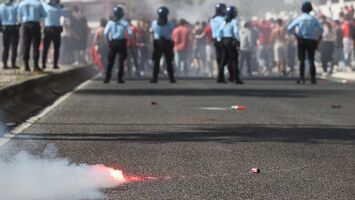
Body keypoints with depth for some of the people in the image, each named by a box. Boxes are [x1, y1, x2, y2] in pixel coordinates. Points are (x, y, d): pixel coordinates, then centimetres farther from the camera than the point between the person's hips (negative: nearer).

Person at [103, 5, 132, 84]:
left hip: (113, 43, 2)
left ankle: (107, 78, 6)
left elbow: (105, 33, -10)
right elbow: (130, 33, -12)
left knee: (110, 61, 10)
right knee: (121, 61, 6)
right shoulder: (124, 23, -5)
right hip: (122, 43, -2)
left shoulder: (110, 22, -2)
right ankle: (120, 78, 2)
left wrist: (108, 41, 1)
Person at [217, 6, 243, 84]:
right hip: (231, 42, -7)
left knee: (224, 60, 11)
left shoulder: (224, 22, 11)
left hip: (224, 41, 7)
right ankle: (236, 79, -5)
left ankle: (220, 78, 10)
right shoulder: (234, 21, -10)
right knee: (234, 60, -3)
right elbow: (236, 31, -23)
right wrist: (238, 41, -14)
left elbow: (219, 32, 11)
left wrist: (220, 41, 16)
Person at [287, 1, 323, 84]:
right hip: (312, 41, 1)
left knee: (302, 60, 4)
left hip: (302, 41, -1)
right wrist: (317, 37, 7)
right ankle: (313, 78, -1)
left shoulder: (299, 18, -1)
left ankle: (302, 78, -4)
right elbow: (321, 29, -5)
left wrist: (296, 34, 5)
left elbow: (289, 28, -6)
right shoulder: (313, 19, 0)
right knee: (311, 60, 5)